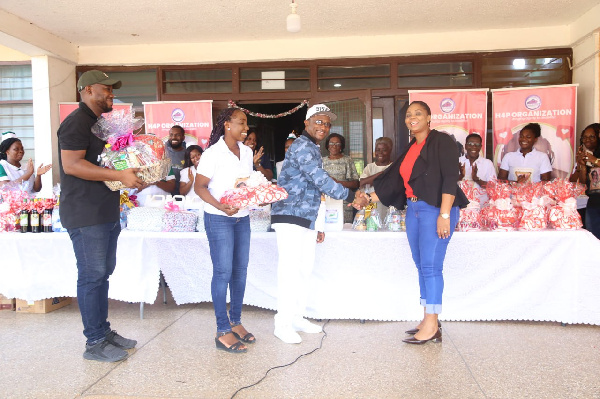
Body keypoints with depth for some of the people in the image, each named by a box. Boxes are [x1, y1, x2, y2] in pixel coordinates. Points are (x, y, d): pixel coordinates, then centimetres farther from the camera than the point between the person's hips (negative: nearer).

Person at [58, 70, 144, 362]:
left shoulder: (99, 123, 20)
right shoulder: (77, 122, -11)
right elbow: (71, 164, -22)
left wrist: (132, 176, 13)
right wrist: (119, 175, -24)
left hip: (106, 212, 10)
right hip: (85, 214, -10)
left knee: (103, 273, 14)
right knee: (92, 276, -3)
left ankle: (104, 331, 25)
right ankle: (94, 343, 7)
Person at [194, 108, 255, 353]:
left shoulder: (247, 152, 10)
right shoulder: (214, 153, -11)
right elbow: (199, 187, -12)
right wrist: (221, 207, -26)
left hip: (242, 218, 7)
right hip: (219, 219, -7)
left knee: (240, 270, 11)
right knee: (223, 272, -4)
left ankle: (235, 322, 25)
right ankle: (223, 332, 5)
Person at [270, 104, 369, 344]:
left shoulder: (312, 149, 21)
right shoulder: (303, 147, -11)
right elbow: (322, 181, -20)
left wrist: (317, 225, 23)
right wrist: (352, 197, -13)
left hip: (306, 219, 10)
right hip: (290, 216, -10)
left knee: (305, 268, 11)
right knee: (290, 268, -8)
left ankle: (296, 317, 21)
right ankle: (283, 323, 1)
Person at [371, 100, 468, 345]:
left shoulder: (441, 142, -6)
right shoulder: (411, 148, 18)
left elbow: (450, 179, -14)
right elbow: (394, 178, 21)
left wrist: (444, 214, -21)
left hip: (436, 210, -8)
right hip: (414, 210, 8)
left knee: (430, 266, -9)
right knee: (422, 266, 9)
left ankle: (431, 326, -1)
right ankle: (429, 321, 17)